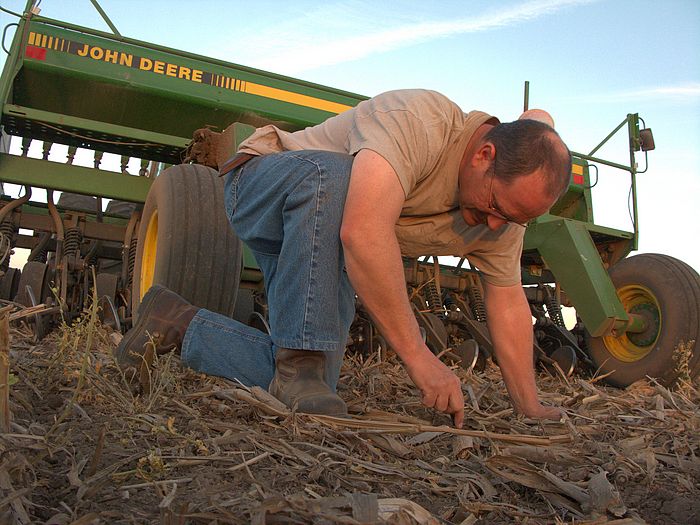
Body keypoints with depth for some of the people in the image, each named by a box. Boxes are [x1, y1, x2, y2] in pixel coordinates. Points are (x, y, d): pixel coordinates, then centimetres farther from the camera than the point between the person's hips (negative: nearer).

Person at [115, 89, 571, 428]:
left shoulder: (505, 195, -8)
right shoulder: (419, 121, -32)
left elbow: (508, 304, -1)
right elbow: (362, 231, -46)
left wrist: (530, 407, -1)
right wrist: (417, 355, -41)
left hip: (324, 243, 6)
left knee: (302, 387, -11)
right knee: (333, 175, -41)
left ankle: (179, 324, 12)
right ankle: (301, 363, -31)